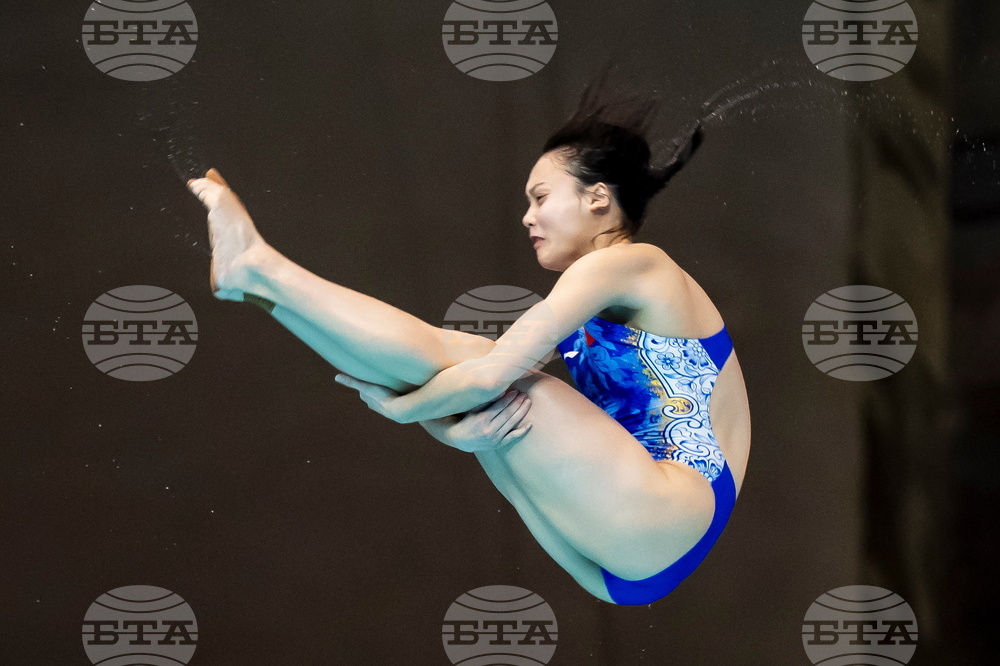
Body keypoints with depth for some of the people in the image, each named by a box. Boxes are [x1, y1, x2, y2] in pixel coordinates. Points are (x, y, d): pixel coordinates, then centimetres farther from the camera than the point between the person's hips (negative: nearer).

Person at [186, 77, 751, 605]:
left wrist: (403, 406, -1)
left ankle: (257, 269, -5)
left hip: (666, 526, -9)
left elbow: (492, 372, -16)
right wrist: (457, 425, -11)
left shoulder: (630, 264, -5)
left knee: (469, 364, -12)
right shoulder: (599, 306, 25)